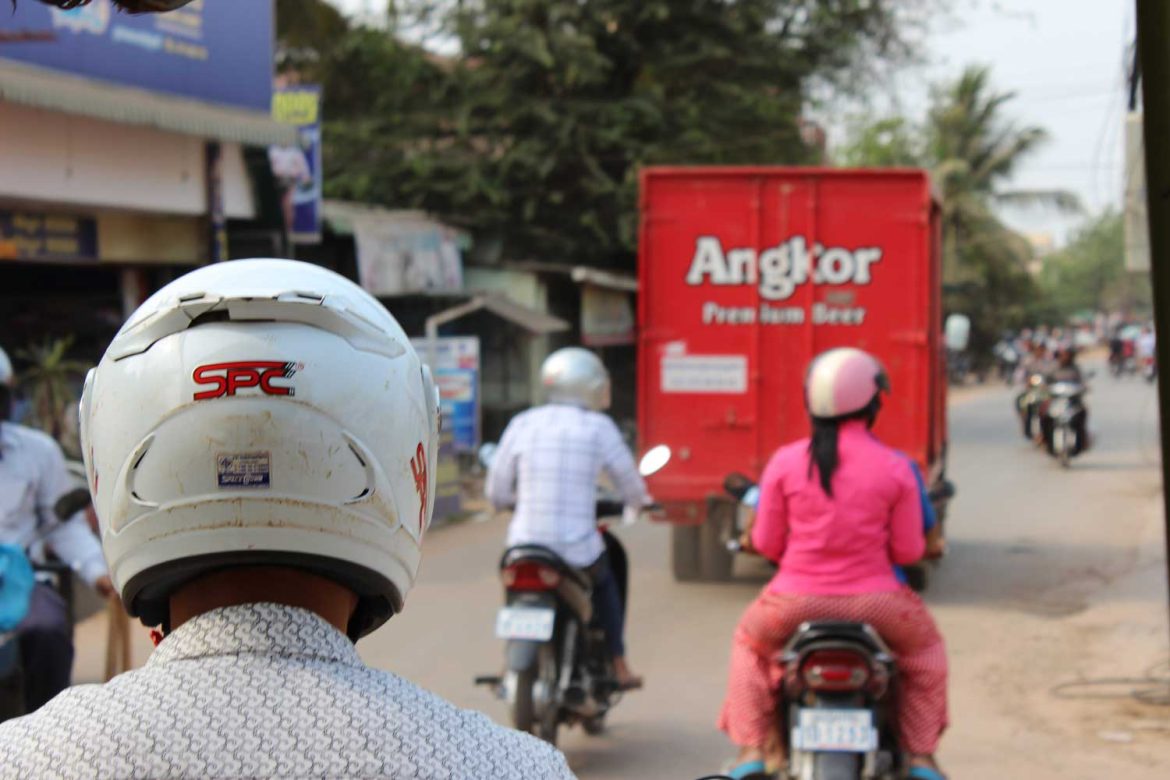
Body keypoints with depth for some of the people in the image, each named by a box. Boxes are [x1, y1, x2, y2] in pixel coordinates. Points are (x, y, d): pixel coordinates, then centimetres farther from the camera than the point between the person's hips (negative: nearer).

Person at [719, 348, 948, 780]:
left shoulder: (784, 462, -5)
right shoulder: (895, 467, -7)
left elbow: (766, 542, 3)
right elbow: (908, 550, -1)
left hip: (797, 598, 1)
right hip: (873, 599, 0)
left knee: (750, 641, 33)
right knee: (925, 646, 31)